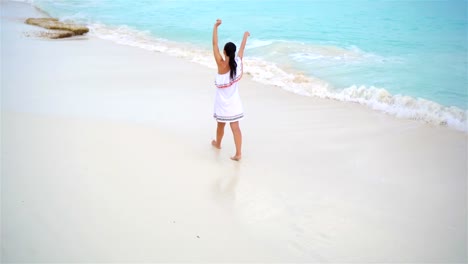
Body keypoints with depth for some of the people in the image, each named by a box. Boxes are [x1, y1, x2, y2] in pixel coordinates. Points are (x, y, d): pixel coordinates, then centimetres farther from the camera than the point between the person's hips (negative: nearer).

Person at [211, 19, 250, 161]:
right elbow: (242, 48, 11)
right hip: (234, 102, 3)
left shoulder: (222, 65, -21)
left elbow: (214, 45, -21)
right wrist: (245, 36, 29)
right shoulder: (238, 62, -8)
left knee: (221, 125, 18)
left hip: (223, 102, -3)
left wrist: (215, 26, -17)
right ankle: (238, 153, -1)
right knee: (235, 127, 2)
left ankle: (217, 143, 44)